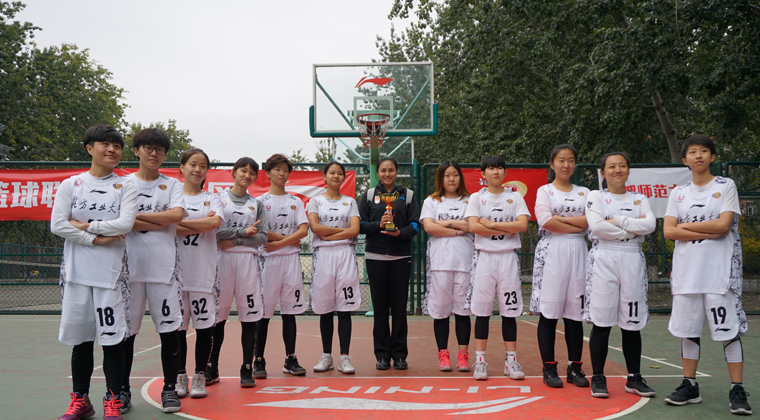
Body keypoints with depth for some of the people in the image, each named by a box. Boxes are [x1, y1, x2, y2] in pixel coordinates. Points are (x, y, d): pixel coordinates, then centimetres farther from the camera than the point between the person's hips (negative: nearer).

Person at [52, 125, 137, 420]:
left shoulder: (125, 188, 6)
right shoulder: (70, 185, 8)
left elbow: (125, 224, -9)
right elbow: (57, 224, -3)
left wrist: (87, 225, -9)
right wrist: (95, 239, -9)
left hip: (111, 271, -1)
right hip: (76, 271, 1)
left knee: (113, 338, -2)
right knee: (81, 338, 8)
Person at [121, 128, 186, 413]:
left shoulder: (173, 185, 11)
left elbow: (177, 214, -8)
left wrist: (139, 216, -7)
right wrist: (161, 222, -9)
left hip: (163, 264, 0)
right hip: (130, 263, 0)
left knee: (170, 327, -1)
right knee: (126, 329, 5)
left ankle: (170, 389, 9)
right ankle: (122, 389, 17)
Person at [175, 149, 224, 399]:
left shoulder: (212, 199, 11)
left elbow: (215, 222, -10)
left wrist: (180, 221, -11)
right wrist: (200, 225, -11)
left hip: (204, 270, 1)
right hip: (177, 267, 0)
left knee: (205, 324, 1)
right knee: (177, 325, 2)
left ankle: (200, 376, 12)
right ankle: (180, 376, 14)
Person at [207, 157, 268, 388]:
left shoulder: (256, 204, 13)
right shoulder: (219, 198, 7)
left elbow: (263, 236, 3)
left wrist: (235, 240, -8)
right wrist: (243, 232, -8)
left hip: (248, 260, 2)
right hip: (223, 259, -2)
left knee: (249, 316, -1)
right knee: (218, 316, 2)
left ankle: (247, 369, 6)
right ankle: (212, 369, 13)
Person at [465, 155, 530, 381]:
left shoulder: (515, 197, 9)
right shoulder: (476, 197, 7)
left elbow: (523, 225, -5)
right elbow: (473, 226, -8)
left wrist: (492, 224, -9)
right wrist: (507, 230, -9)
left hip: (508, 257, 1)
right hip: (484, 256, -1)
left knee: (510, 310, 2)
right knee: (482, 310, 0)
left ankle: (511, 360, 8)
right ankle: (480, 360, 6)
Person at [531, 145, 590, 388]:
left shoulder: (584, 193, 17)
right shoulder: (544, 191, 7)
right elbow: (546, 222, -10)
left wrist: (562, 218, -9)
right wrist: (578, 225, -6)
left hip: (577, 252, 3)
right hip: (551, 252, -3)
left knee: (575, 312, 3)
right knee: (549, 312, -4)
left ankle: (574, 367, 11)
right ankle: (549, 368, 3)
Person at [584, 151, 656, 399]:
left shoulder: (639, 199, 15)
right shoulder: (596, 197, 6)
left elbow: (650, 224, -4)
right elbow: (596, 226, -12)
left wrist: (617, 221, -10)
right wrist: (632, 231, -7)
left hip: (632, 260, 3)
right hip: (603, 259, -3)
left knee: (632, 323, 5)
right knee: (601, 322, -3)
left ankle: (634, 378, 15)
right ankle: (598, 378, 6)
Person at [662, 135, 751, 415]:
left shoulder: (726, 186, 3)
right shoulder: (678, 193, 11)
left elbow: (724, 224, -11)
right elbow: (668, 231, 0)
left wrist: (685, 226, -4)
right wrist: (709, 233, -10)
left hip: (719, 270, -3)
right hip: (686, 270, 4)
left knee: (729, 330, -4)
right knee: (687, 329, 7)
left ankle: (737, 391, 2)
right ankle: (690, 386, 17)